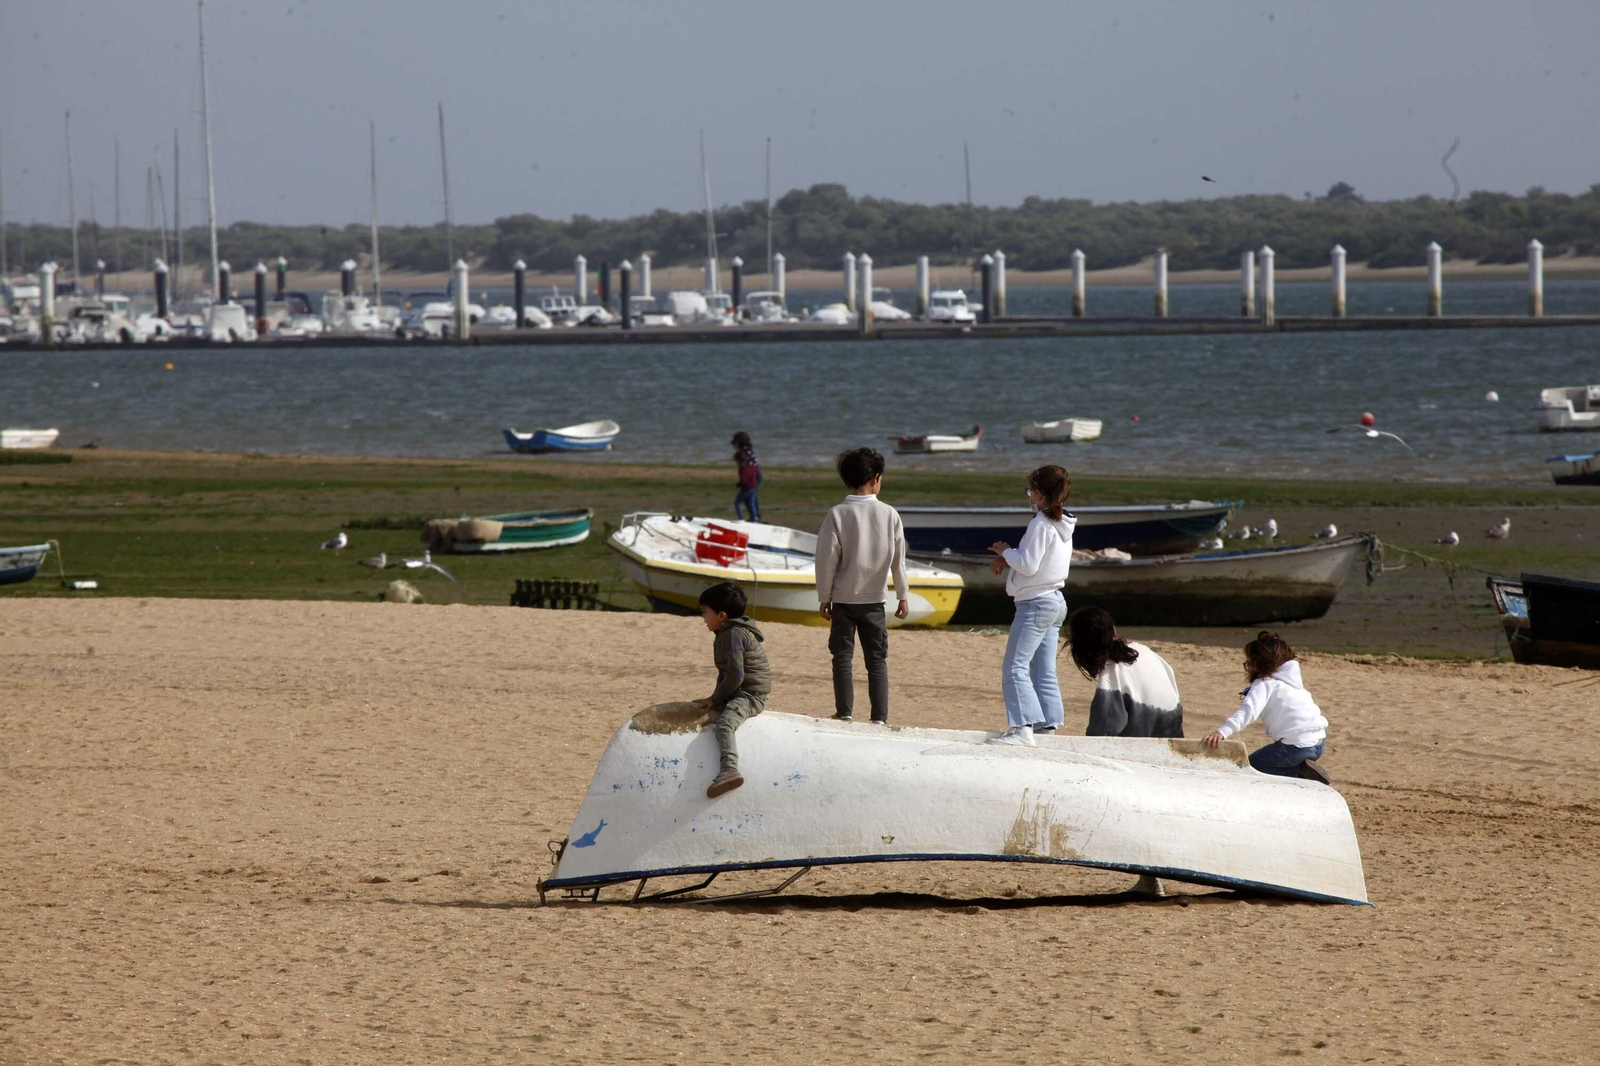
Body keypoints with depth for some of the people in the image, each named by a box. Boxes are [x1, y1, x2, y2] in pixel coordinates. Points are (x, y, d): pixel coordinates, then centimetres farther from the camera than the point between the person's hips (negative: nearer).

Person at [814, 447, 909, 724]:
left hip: (844, 598, -2)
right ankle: (880, 716, 2)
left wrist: (824, 597, 1)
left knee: (842, 657, 7)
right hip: (875, 599, 2)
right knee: (877, 659, 7)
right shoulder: (889, 514, -4)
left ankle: (844, 712, 4)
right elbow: (898, 559, 3)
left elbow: (827, 558, -8)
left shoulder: (838, 514, -10)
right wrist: (903, 595, 14)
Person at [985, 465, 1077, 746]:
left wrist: (1005, 551, -3)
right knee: (1044, 672, 12)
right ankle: (1048, 725, 11)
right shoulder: (1063, 525, 11)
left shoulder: (1040, 525, -17)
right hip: (1056, 602, 10)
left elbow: (1027, 565, -20)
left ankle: (1022, 728, -20)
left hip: (1036, 604, -10)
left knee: (1014, 668, -12)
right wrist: (1008, 558, 6)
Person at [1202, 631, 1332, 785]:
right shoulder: (1290, 680, 18)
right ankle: (1302, 770, 5)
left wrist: (1222, 732, -36)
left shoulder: (1264, 684, -8)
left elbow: (1248, 710, -24)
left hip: (1298, 746, -9)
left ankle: (1300, 773, -7)